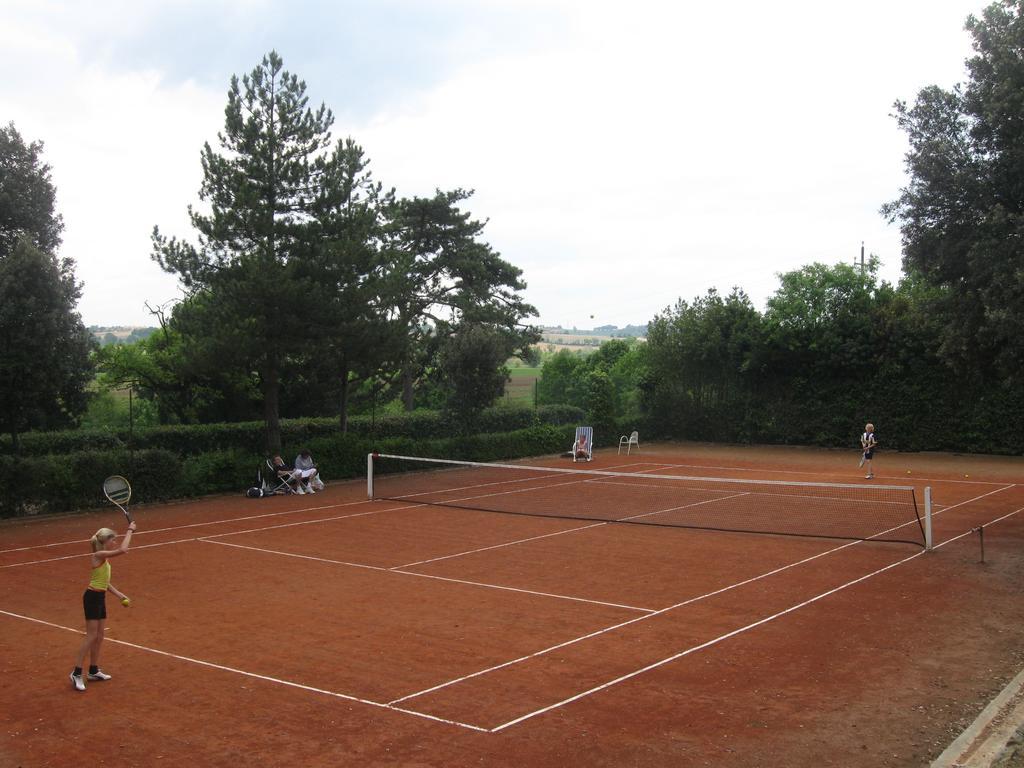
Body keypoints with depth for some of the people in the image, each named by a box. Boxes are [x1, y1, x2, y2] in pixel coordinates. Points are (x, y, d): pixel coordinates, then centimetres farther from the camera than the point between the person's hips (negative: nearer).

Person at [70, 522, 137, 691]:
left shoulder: (105, 558, 11)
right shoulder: (99, 555, -18)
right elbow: (123, 550, -30)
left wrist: (119, 594, 14)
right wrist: (130, 530, -20)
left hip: (100, 598, 9)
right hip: (92, 597, -9)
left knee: (99, 636, 14)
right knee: (91, 636, -7)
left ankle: (94, 671, 25)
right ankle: (77, 673, -1)